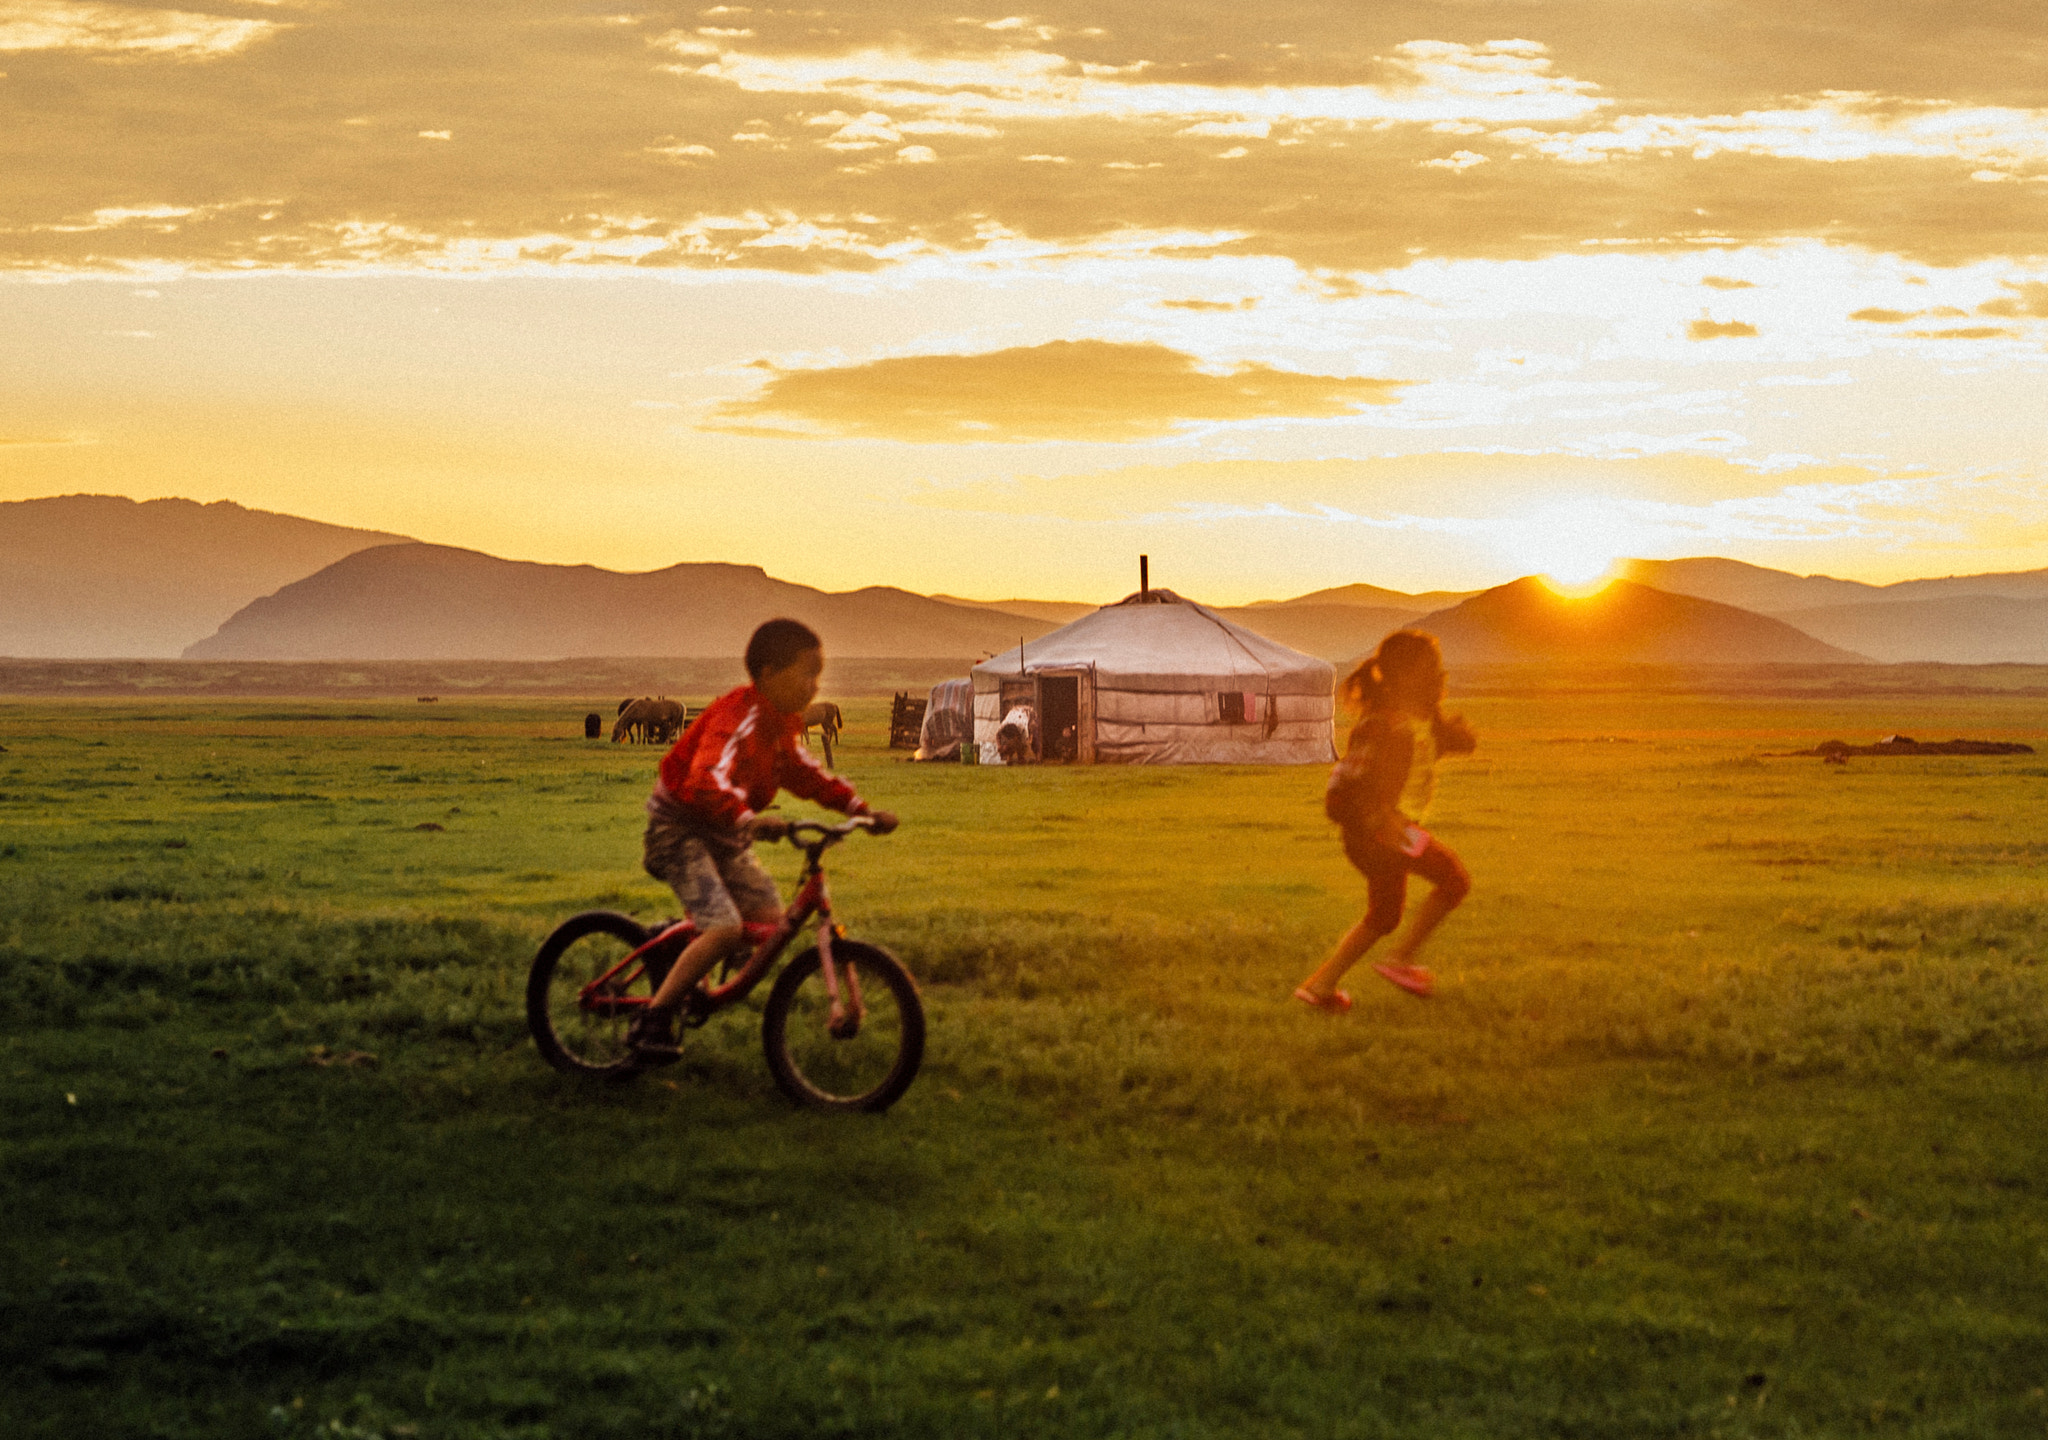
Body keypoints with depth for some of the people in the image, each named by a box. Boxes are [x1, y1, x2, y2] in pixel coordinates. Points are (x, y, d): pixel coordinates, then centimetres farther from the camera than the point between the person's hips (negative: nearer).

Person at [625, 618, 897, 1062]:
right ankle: (652, 1023, -14)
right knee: (725, 927, -23)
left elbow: (802, 773, 17)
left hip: (725, 833, 9)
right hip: (680, 827, -9)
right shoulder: (741, 718, -27)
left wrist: (861, 809, 9)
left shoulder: (780, 722, 3)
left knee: (768, 916, 1)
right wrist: (749, 820, -57)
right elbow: (708, 781, -42)